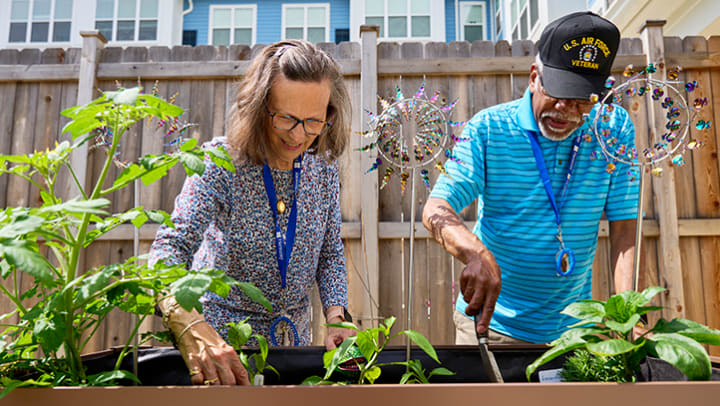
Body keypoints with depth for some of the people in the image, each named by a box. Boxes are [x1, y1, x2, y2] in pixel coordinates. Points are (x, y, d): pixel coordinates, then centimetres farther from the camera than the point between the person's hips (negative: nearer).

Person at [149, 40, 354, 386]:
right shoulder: (221, 163, -21)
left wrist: (336, 316, -14)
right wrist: (192, 330, -49)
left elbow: (330, 254, 2)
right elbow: (170, 249, -32)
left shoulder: (323, 168, -8)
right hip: (220, 332, -4)